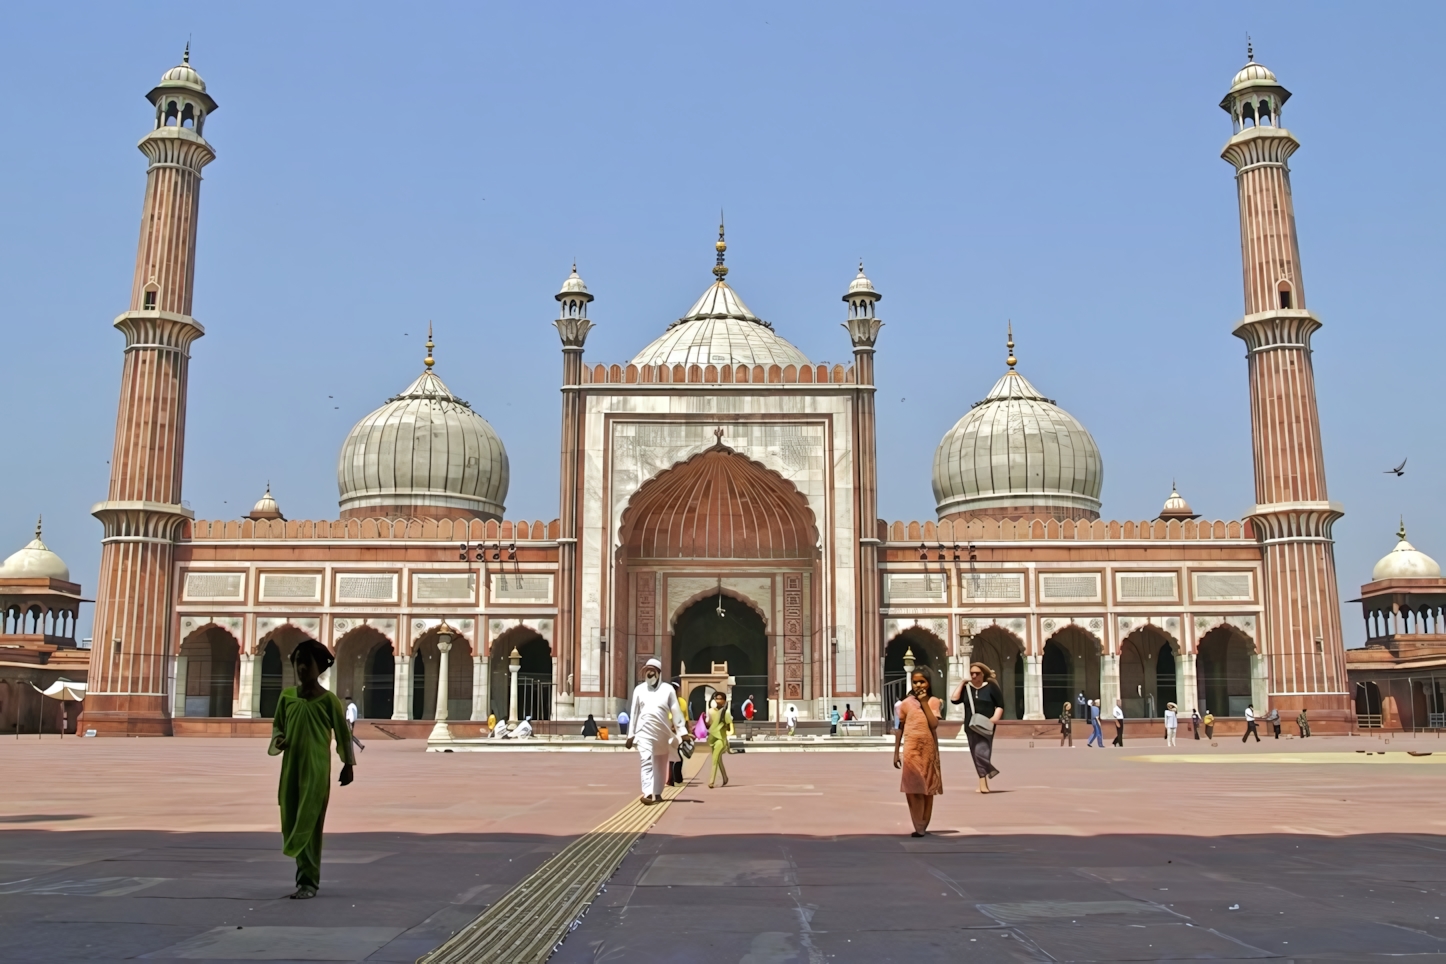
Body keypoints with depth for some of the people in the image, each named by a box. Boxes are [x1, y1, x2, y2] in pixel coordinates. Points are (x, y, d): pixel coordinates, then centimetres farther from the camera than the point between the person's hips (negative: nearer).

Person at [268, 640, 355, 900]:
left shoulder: (328, 699, -6)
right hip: (291, 766, 5)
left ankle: (309, 881, -2)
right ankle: (306, 872, 25)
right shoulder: (286, 695, 5)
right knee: (291, 821, 8)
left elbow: (343, 733, 1)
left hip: (316, 768, -5)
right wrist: (278, 740, -5)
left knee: (309, 823, -6)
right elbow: (277, 724, 17)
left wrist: (348, 765, 3)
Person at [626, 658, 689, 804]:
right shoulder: (639, 689, 7)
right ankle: (648, 793, -25)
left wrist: (682, 732, -6)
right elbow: (634, 712, 9)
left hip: (663, 732, 1)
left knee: (661, 764, 11)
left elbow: (676, 711, 0)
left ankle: (657, 792, 24)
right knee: (646, 761, -14)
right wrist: (630, 734, 7)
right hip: (644, 731, -1)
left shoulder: (668, 689, 3)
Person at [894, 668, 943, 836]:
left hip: (929, 749, 1)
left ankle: (923, 826, 18)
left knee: (928, 787, 7)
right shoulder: (906, 703, 1)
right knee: (913, 788, -5)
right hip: (911, 749, -1)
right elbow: (899, 729, 5)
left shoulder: (933, 701, 1)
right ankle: (919, 827, -2)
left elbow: (934, 724, -14)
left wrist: (924, 703, -14)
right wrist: (896, 752, 3)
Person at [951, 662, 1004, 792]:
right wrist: (961, 684, -3)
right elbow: (954, 699, -2)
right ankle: (984, 783, 16)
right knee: (976, 755, 7)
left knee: (981, 752, -18)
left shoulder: (991, 687, 0)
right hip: (971, 726, 5)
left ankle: (983, 783, -17)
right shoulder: (966, 688, 11)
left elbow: (1000, 705, 0)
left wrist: (996, 717, -16)